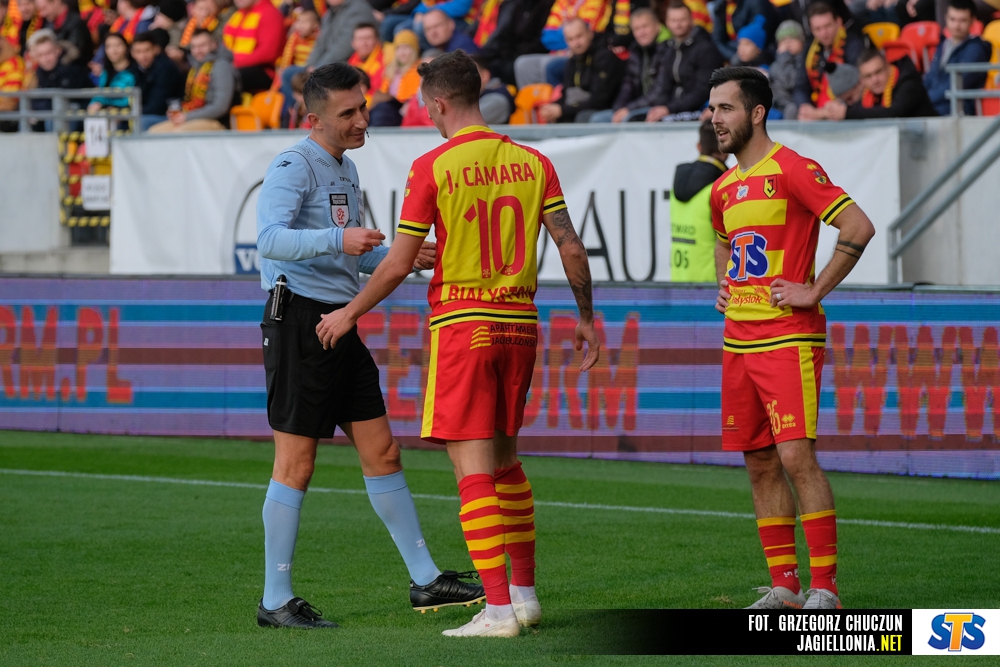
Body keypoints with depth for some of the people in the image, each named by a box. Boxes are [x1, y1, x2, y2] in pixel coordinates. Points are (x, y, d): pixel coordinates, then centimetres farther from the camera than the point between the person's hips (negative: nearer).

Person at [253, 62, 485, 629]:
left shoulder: (347, 171, 18)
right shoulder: (293, 167, -11)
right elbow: (270, 239, -27)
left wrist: (405, 258, 13)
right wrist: (338, 240, -40)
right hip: (300, 320, -9)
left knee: (382, 451, 9)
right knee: (296, 464, -5)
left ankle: (426, 580, 15)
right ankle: (276, 601, 1)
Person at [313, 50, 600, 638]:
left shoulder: (433, 167, -8)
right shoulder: (531, 162, 5)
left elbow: (400, 263, -6)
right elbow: (572, 248, 5)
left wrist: (350, 314, 7)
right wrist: (587, 318, 18)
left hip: (462, 324, -5)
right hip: (520, 322, 5)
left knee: (475, 468, -5)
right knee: (505, 458, 19)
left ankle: (499, 608, -11)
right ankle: (525, 592, 22)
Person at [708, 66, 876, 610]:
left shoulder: (793, 170, -9)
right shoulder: (723, 189, 15)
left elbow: (859, 227, -16)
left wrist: (815, 291, -14)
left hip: (788, 339, -8)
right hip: (737, 339, 8)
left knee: (796, 456, -13)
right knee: (760, 464, 7)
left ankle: (824, 586, -10)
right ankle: (783, 585, 11)